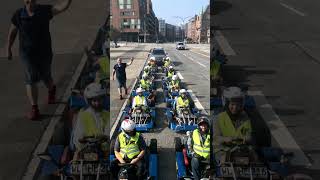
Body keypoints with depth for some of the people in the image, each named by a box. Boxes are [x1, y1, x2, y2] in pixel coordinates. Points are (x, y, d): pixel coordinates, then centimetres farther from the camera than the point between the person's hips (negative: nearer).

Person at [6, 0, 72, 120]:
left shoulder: (45, 10, -11)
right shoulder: (18, 15, -8)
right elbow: (12, 32, 5)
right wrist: (8, 49, 10)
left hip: (44, 52, 0)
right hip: (27, 53, 0)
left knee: (46, 77, 17)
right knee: (31, 80, -6)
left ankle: (51, 89, 51)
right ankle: (34, 108, 3)